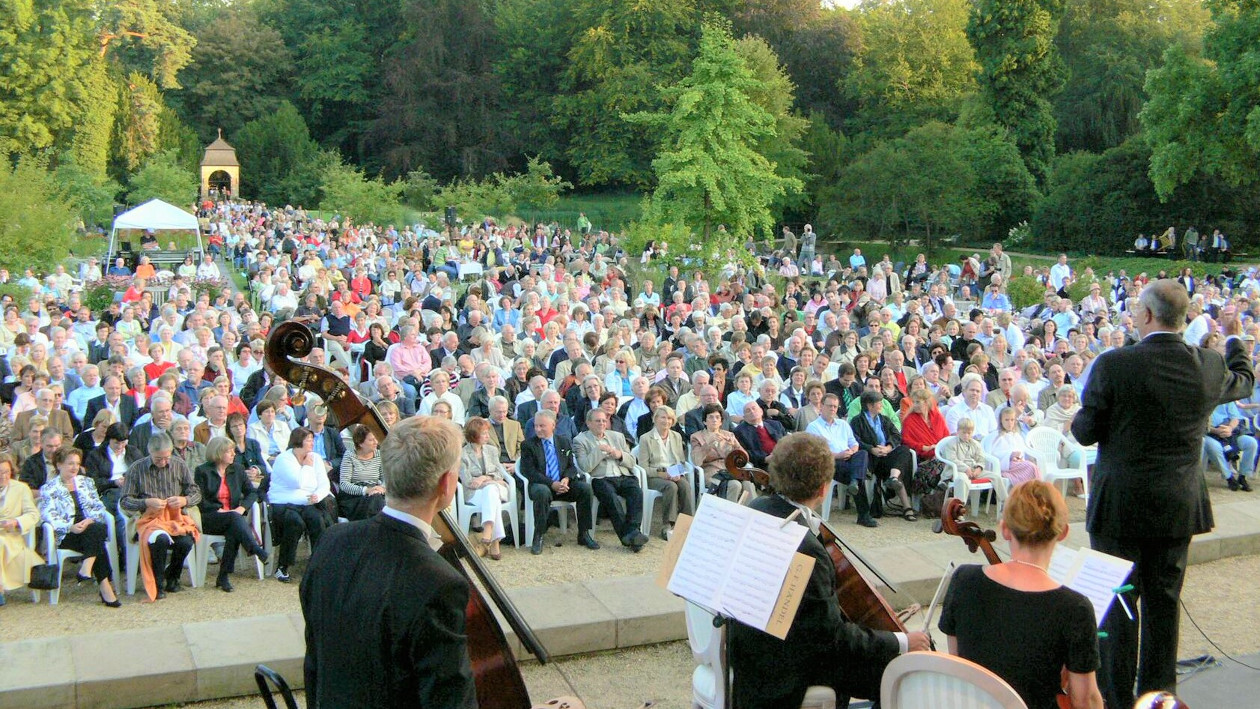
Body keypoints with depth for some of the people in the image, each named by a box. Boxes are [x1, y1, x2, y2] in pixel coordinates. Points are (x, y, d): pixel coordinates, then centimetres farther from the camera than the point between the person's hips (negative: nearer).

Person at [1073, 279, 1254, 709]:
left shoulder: (1113, 365, -17)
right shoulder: (1210, 366, -3)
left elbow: (1086, 432, -11)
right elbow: (1245, 382, 21)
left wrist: (1074, 421, 12)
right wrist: (1235, 339, 38)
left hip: (1120, 505, -4)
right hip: (1179, 506, 4)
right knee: (1164, 604, 14)